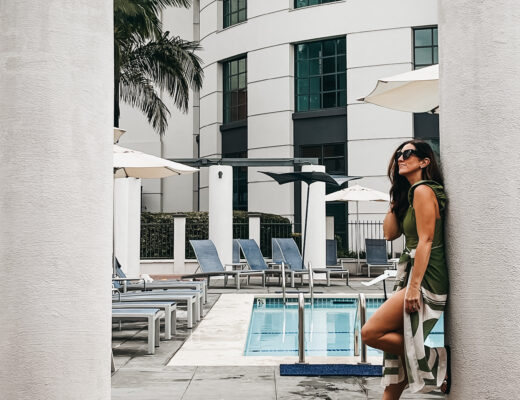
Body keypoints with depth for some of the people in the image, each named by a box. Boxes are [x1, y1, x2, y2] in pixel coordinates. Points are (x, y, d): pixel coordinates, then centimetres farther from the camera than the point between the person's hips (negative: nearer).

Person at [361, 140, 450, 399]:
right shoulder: (409, 193, 19)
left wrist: (414, 286, -22)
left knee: (371, 333, -12)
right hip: (410, 275, 10)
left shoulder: (423, 190, -11)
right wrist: (396, 199, 13)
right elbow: (390, 233, 13)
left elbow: (426, 241, -17)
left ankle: (438, 358, -1)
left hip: (425, 278, -10)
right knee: (397, 341, 9)